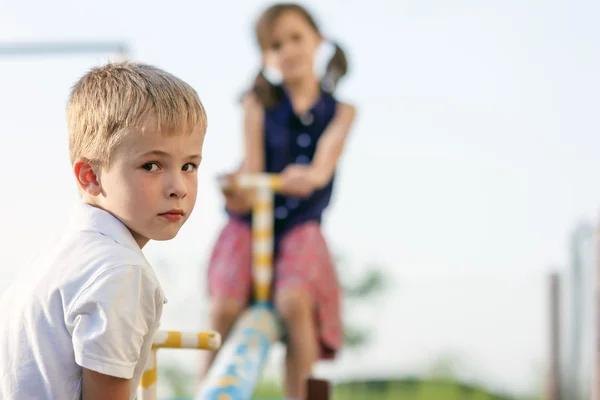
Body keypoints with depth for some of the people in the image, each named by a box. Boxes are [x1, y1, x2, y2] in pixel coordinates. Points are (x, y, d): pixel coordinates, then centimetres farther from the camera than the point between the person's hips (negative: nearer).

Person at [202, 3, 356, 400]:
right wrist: (240, 192, -29)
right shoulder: (259, 105, 3)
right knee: (225, 306, -21)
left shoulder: (340, 110, 5)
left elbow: (328, 155, -13)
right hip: (250, 221, 0)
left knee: (293, 301, -27)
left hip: (300, 225, 0)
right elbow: (252, 165, -6)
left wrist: (311, 175, -37)